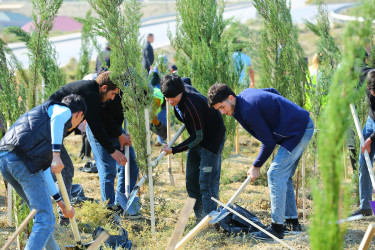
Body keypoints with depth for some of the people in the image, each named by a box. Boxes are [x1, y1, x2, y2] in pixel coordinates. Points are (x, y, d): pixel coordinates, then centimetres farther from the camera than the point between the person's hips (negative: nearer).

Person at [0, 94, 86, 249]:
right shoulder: (64, 110, 13)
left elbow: (44, 169, 38)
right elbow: (57, 118, -17)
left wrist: (60, 203, 41)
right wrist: (56, 155, -24)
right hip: (22, 160, -9)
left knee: (40, 212, 26)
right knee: (45, 219, -6)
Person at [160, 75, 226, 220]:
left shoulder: (191, 106, -34)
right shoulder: (185, 88, -9)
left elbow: (198, 137, -28)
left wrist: (174, 150, -27)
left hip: (211, 141, -10)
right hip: (198, 138, 10)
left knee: (206, 182, -12)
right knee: (192, 181, 11)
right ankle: (199, 216, 19)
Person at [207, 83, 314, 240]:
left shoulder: (249, 111, -24)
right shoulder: (246, 93, 6)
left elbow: (268, 142, -19)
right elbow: (272, 91, 24)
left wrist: (256, 166, -7)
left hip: (299, 131, -11)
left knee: (276, 174, -12)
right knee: (284, 177, 15)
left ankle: (277, 228, -11)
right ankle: (292, 222, 20)